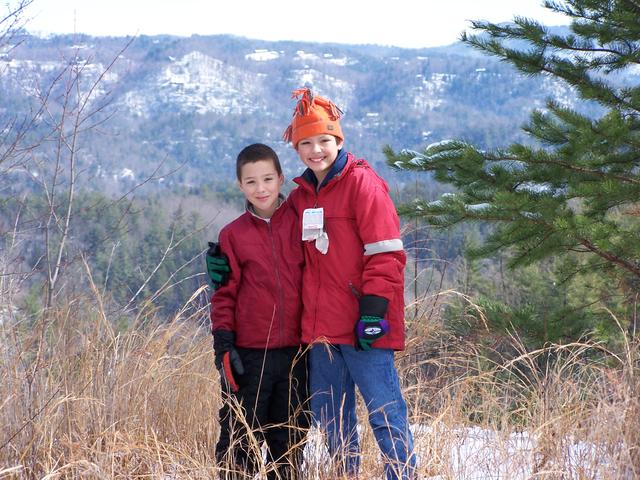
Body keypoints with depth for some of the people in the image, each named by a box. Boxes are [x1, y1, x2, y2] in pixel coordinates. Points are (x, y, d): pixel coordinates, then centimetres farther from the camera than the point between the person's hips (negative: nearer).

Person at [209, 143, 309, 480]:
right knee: (240, 438, 2)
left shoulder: (300, 223, 3)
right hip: (249, 355, -1)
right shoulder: (233, 234, 2)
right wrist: (223, 344, -4)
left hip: (296, 351, 1)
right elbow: (225, 295, 3)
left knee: (290, 438, 11)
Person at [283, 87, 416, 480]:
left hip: (362, 328, -7)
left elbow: (385, 252, -11)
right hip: (321, 326, 7)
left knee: (384, 411, -6)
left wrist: (373, 308, -18)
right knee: (329, 415, 13)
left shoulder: (362, 183, -6)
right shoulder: (300, 196, 15)